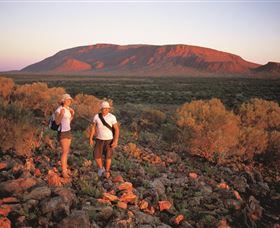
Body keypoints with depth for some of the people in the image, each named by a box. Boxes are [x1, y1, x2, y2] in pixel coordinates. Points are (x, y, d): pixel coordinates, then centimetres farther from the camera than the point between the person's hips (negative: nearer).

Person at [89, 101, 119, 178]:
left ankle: (107, 171, 27)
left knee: (108, 156, 6)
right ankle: (100, 168, 25)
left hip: (109, 139, -2)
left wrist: (115, 141, -21)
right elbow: (93, 128, 0)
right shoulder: (96, 116, -8)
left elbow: (117, 129, -15)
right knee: (97, 155, -3)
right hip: (99, 139, 2)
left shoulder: (112, 117, -16)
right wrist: (90, 138, -3)